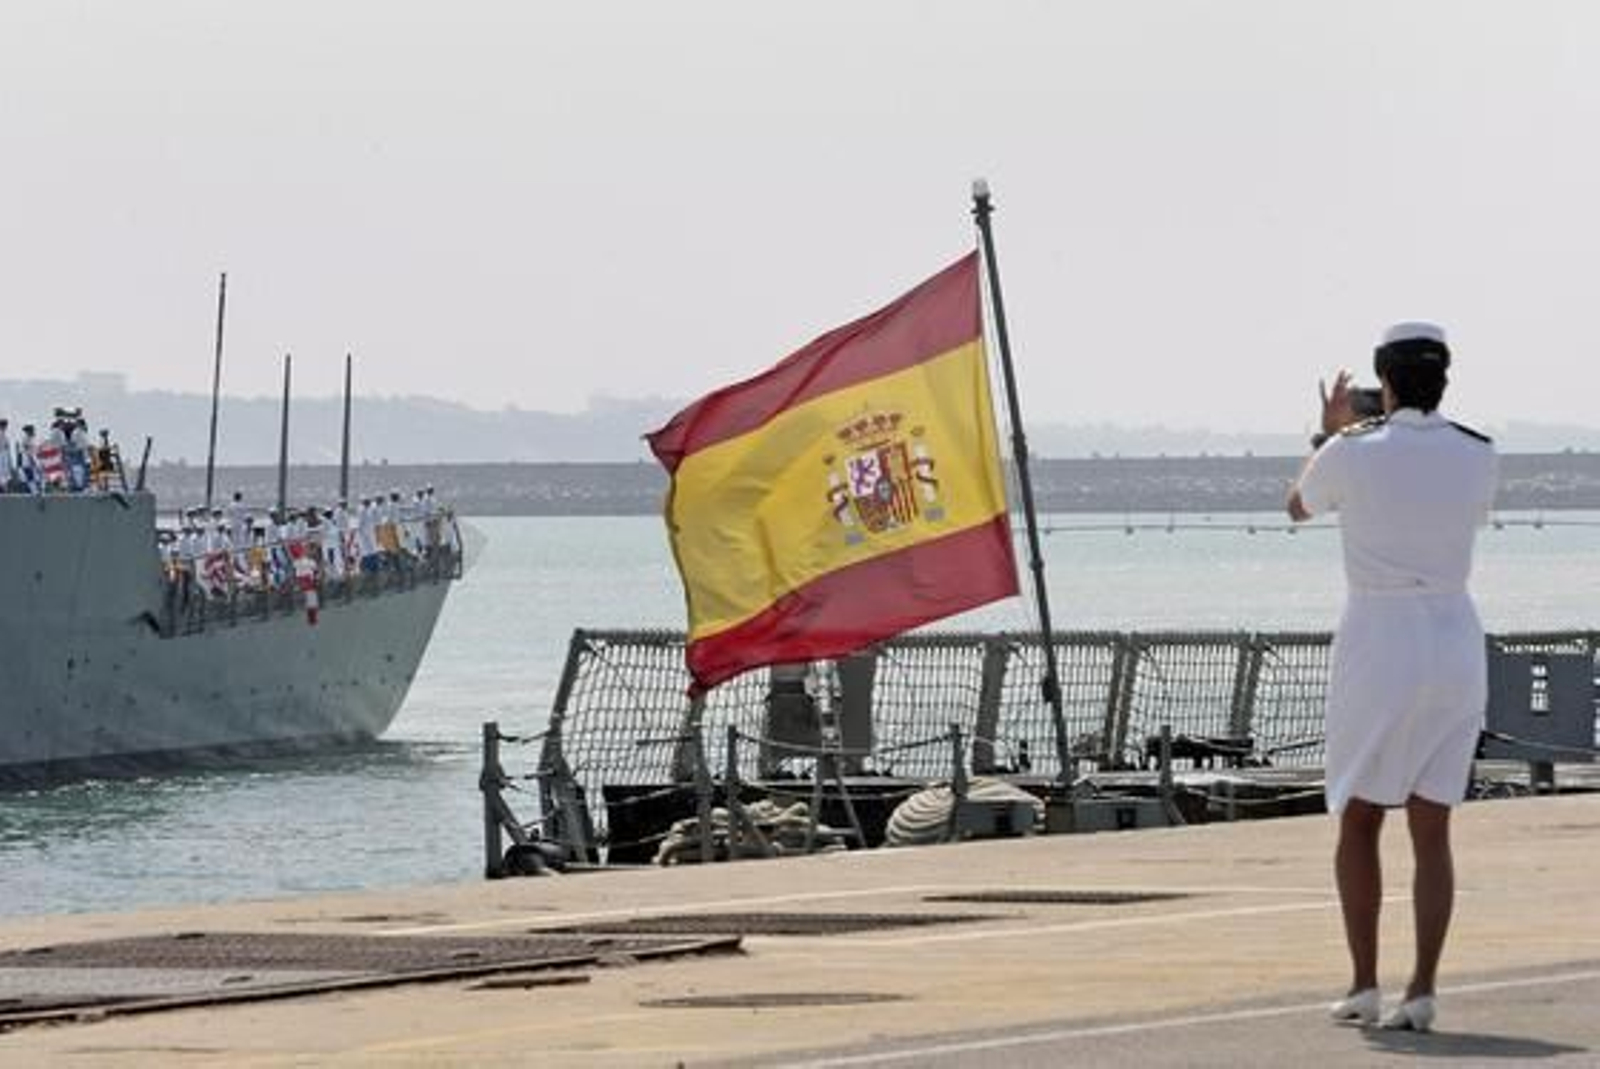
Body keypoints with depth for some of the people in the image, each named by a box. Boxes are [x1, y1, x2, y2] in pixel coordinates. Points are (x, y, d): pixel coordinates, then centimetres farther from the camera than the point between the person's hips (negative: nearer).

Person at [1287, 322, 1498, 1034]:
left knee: (1358, 822, 13)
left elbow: (1298, 507, 15)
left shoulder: (1351, 455, -8)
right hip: (1455, 647, 2)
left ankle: (1364, 986, 6)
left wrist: (1331, 433, 30)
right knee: (1431, 831, 6)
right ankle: (1421, 993, -4)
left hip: (1376, 649, -2)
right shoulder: (1476, 459, 0)